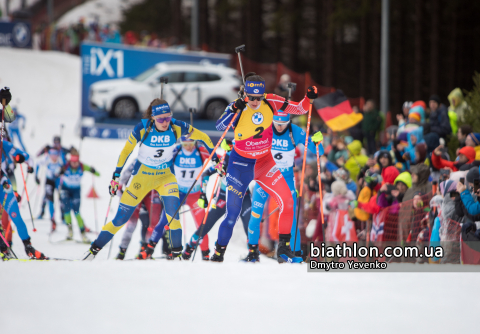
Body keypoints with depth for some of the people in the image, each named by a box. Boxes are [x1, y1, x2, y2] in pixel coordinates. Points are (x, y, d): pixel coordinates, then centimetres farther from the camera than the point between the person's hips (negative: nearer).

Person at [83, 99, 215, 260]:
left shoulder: (177, 128, -18)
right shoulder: (142, 129, -22)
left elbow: (202, 137, -2)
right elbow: (125, 151, -9)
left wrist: (214, 156, 4)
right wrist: (116, 176, -6)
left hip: (166, 175, 1)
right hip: (143, 174, -1)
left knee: (172, 210, -24)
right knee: (122, 216, -2)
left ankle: (176, 252, -15)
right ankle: (94, 248, 10)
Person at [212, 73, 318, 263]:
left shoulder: (271, 103, -11)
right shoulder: (238, 107, -18)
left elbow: (299, 109, -2)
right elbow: (219, 127, -32)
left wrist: (309, 98, -22)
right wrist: (233, 110, -47)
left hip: (265, 162, 3)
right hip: (241, 164, -3)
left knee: (286, 201, -15)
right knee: (233, 213, -3)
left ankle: (283, 245, 2)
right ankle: (219, 252, 17)